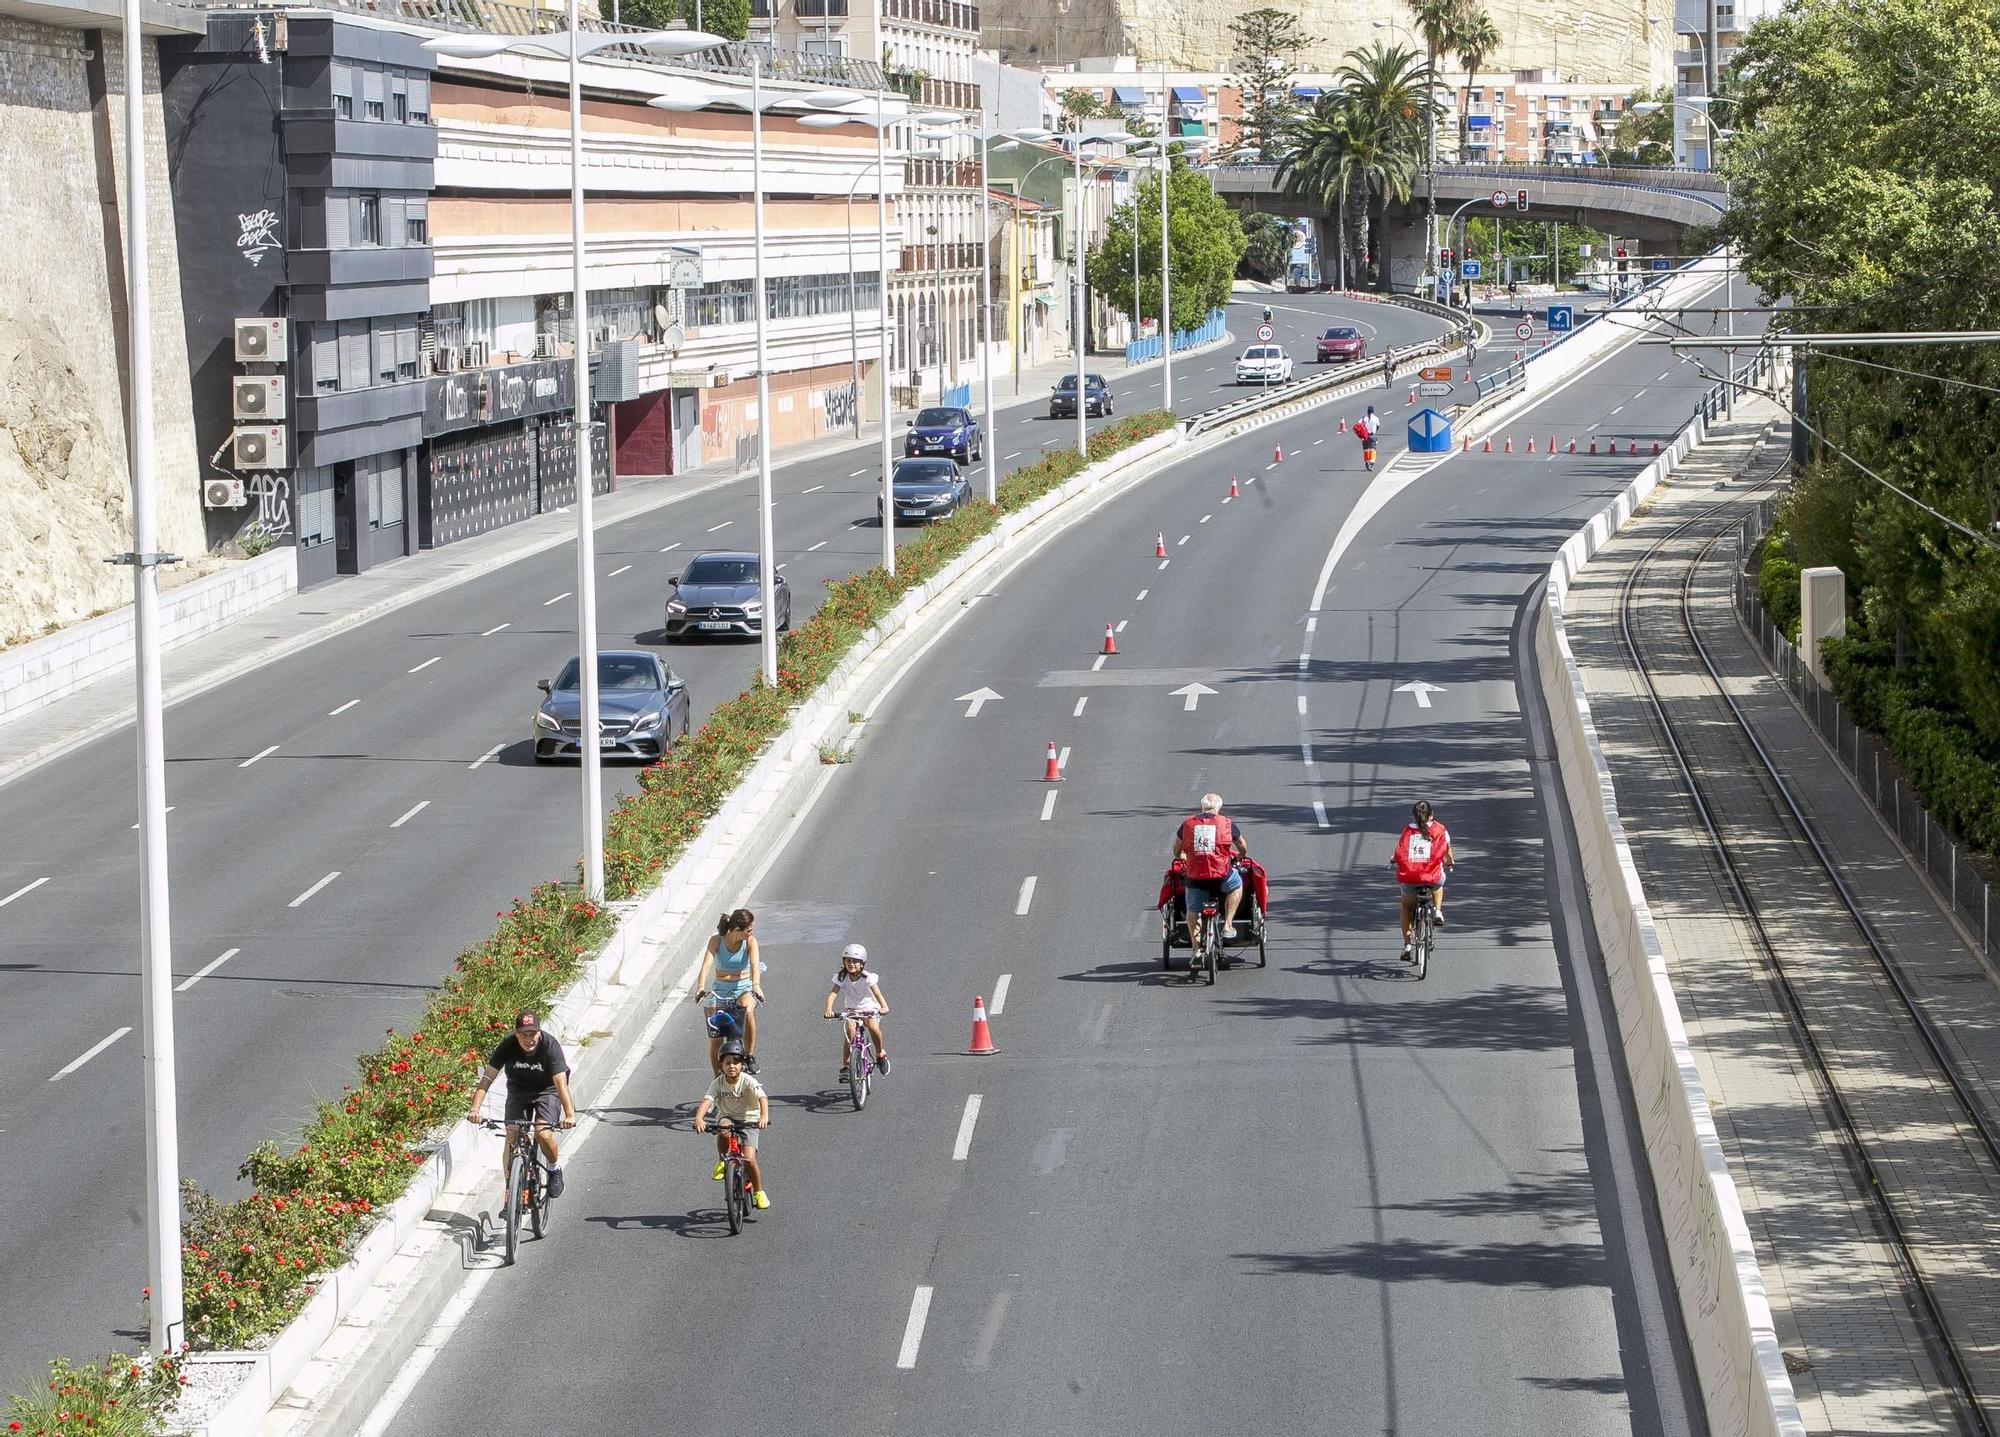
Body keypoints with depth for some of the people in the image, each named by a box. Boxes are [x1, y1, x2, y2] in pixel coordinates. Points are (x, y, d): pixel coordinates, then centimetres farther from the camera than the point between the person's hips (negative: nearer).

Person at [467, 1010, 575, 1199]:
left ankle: (554, 1169, 8)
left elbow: (561, 1082, -33)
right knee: (511, 1139, -13)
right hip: (518, 1092, 2)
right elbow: (488, 1077, -23)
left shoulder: (550, 1045, -26)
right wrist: (475, 1108, -36)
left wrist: (569, 1114, -45)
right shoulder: (508, 1046, -20)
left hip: (547, 1091, -2)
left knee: (543, 1134, -24)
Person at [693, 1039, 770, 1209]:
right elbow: (706, 1100, -23)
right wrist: (698, 1118, -43)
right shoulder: (718, 1083, -9)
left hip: (749, 1121, -2)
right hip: (727, 1118, 2)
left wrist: (764, 1116, -50)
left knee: (749, 1158, -18)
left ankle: (759, 1192, 4)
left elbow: (762, 1097, -30)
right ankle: (722, 1162, -12)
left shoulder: (748, 1081, -15)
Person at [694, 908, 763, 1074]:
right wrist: (700, 986, -43)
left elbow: (754, 964, -26)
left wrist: (756, 985, -46)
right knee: (715, 1041, -6)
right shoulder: (716, 941, -11)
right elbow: (707, 964, -25)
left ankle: (750, 1057, -24)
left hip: (744, 988, -1)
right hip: (720, 990, 1)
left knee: (747, 1011, -36)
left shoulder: (750, 942, -9)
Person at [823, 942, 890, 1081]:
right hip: (851, 1010, 2)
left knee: (874, 1028, -30)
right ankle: (845, 1066, -17)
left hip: (869, 1008, -2)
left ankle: (880, 1054, -2)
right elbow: (833, 994, -21)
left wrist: (884, 1007, -47)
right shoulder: (841, 978, -10)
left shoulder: (868, 977, -15)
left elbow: (877, 993, -27)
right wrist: (828, 1010, -40)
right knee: (849, 1031, -26)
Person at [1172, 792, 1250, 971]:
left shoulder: (1187, 824, 7)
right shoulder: (1226, 824, 5)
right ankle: (1227, 925, 23)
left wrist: (1181, 857, 44)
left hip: (1194, 876, 1)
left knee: (1193, 912, 20)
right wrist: (1242, 857, 43)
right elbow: (1243, 848, 21)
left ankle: (1196, 950, 15)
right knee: (1237, 885, 30)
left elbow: (1176, 849, 21)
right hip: (1222, 876, -1)